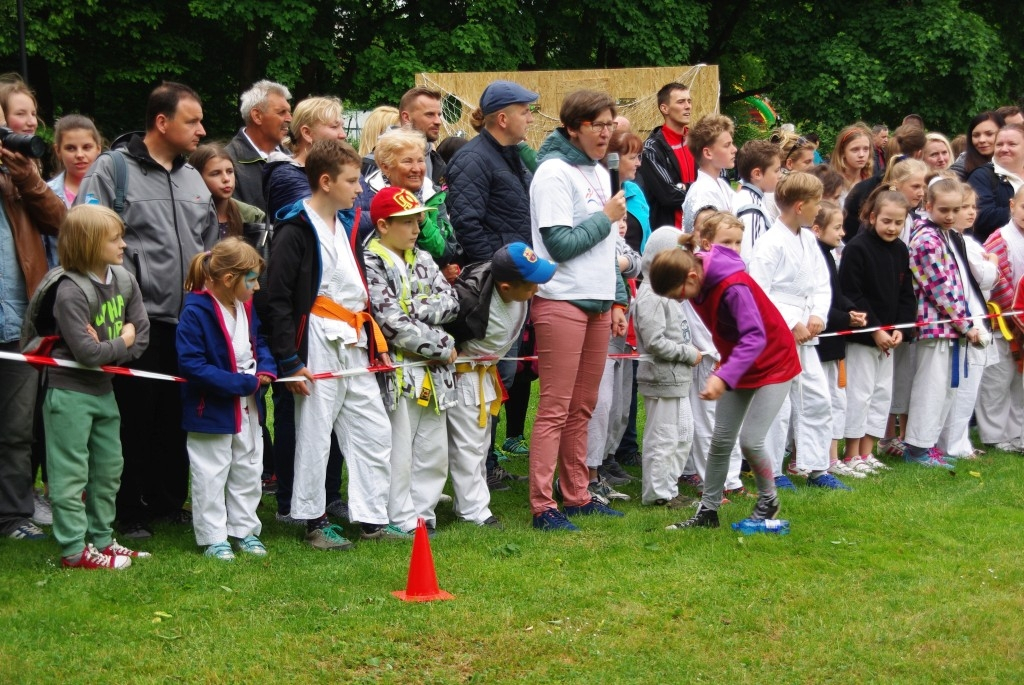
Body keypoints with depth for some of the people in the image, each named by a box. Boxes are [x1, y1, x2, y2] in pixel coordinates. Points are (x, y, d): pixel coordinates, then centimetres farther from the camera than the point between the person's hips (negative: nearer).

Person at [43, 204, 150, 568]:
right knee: (71, 473, -2)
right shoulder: (71, 292, -21)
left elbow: (142, 336, 0)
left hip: (104, 389, 8)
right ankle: (74, 549, 3)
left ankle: (101, 540, 27)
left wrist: (108, 349, -15)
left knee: (109, 469, 15)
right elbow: (87, 352, -25)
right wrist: (122, 342, -10)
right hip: (70, 392, -8)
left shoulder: (125, 281, 1)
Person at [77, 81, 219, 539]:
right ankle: (130, 511, 10)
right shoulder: (112, 169, -6)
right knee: (134, 418, 0)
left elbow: (210, 245, 24)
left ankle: (168, 502, 24)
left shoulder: (193, 179, 15)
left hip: (188, 320, 6)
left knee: (177, 418, 11)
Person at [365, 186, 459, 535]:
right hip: (398, 372, -7)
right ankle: (403, 522, 5)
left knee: (434, 449, 10)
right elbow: (393, 323, -17)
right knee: (399, 453, -2)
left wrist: (415, 309, -15)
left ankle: (422, 512, 20)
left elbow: (451, 302, 3)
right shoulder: (372, 265, -10)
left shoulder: (423, 260, 14)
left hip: (433, 372, 7)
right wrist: (442, 347, -11)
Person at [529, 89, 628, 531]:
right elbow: (561, 244, -17)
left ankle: (577, 495, 18)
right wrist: (607, 217, -7)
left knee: (582, 408, 11)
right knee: (556, 408, -7)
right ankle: (542, 506, -4)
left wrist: (618, 298, 16)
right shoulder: (555, 173, -10)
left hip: (597, 302, 8)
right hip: (562, 302, -8)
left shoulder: (600, 174, 16)